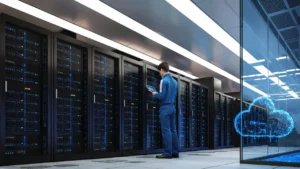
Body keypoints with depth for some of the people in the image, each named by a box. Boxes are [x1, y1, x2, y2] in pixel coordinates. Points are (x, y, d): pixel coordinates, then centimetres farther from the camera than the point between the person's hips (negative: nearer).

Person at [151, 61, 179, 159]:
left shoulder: (164, 81, -10)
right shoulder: (174, 81, 14)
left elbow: (161, 96, -17)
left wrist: (155, 94, 3)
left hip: (165, 108, -8)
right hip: (172, 107, 8)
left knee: (166, 130, -6)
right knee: (173, 130, 9)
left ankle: (168, 153, -5)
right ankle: (175, 152, 11)